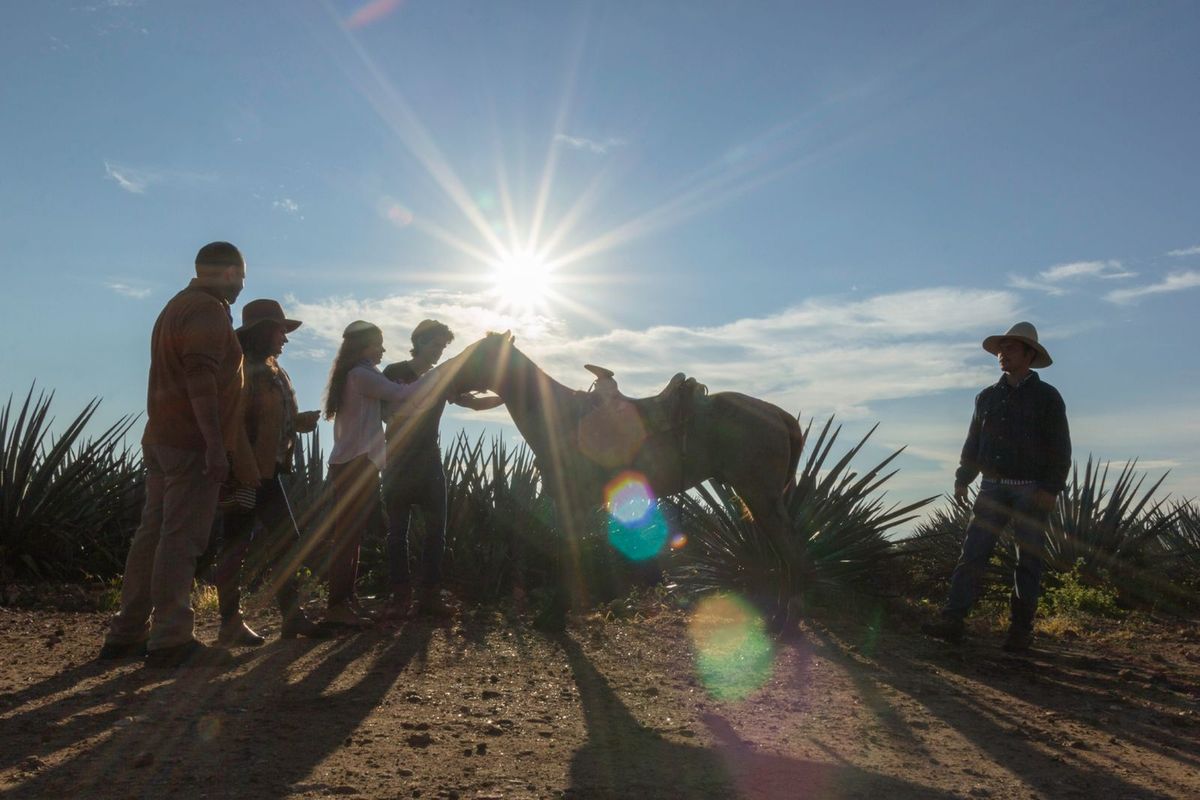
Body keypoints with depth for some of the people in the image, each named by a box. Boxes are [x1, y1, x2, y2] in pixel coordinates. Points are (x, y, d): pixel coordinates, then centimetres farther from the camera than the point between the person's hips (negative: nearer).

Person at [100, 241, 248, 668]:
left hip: (162, 437, 10)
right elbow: (201, 379, -21)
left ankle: (126, 634, 14)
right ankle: (170, 640, -10)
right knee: (181, 539, -10)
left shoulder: (177, 307, 21)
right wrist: (215, 444, -25)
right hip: (192, 442, -10)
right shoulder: (209, 310, -10)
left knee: (154, 532, 10)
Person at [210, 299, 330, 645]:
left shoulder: (272, 371, 15)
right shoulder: (244, 371, -13)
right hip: (245, 473, -10)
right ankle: (230, 623, 6)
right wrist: (247, 471, -26)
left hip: (268, 471, 10)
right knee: (236, 546, -1)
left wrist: (301, 420, 3)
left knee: (285, 539, 9)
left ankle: (292, 616, 14)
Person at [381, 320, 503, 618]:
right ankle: (400, 596, -1)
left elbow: (474, 403, 11)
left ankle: (430, 594, 2)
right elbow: (389, 412, -6)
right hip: (398, 465, -4)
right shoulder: (395, 373, 1)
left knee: (436, 530, -1)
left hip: (429, 464, 4)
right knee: (398, 532, -3)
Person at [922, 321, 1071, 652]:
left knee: (1028, 561, 2)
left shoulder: (1047, 397, 0)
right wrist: (962, 479, 7)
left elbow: (1060, 449, -3)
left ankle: (1021, 630, 10)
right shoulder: (987, 397, 13)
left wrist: (1051, 489, -12)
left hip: (1031, 491, -3)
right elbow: (973, 442, 17)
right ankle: (952, 621, -11)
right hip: (993, 488, 3)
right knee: (972, 553, -6)